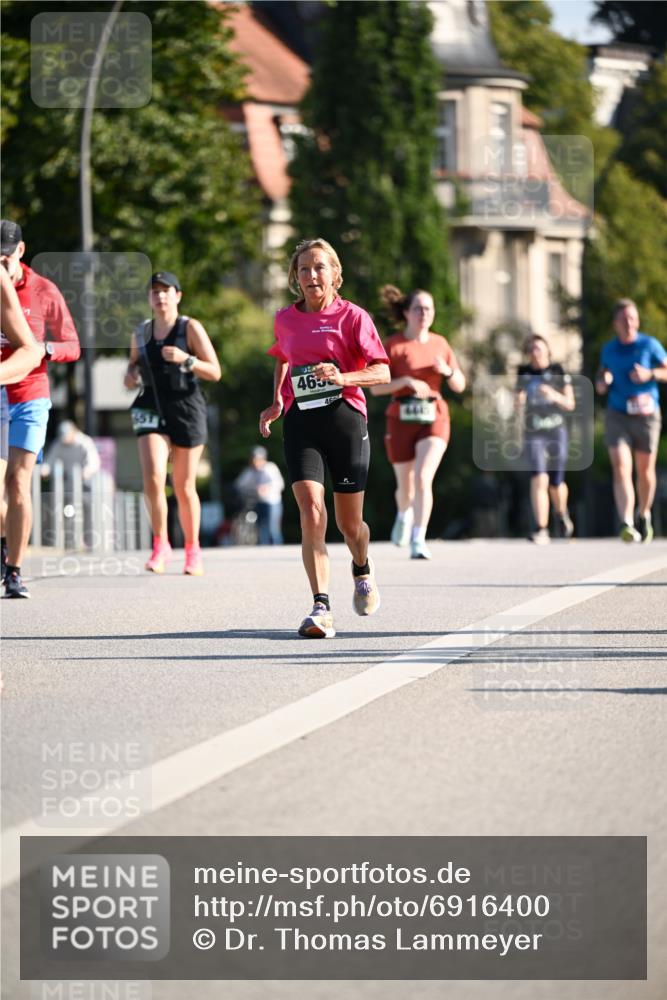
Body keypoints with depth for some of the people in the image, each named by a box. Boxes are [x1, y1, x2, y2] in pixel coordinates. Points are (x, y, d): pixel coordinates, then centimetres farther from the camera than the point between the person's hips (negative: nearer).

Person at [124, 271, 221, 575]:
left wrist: (186, 360, -23)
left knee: (184, 487, 6)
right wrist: (130, 375, 2)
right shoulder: (141, 332, 8)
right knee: (153, 478, -18)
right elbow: (134, 361, 25)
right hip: (152, 410, 2)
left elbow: (215, 372, -6)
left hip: (186, 410, -2)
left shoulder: (190, 328, -4)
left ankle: (192, 550, 22)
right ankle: (160, 545, -4)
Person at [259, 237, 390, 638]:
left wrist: (343, 377, -22)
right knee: (311, 512, -17)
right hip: (300, 423, 2)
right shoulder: (286, 320, 10)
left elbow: (383, 372, -6)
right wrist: (277, 401, 18)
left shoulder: (352, 316, -3)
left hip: (345, 419, -2)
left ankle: (363, 568, 43)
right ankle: (322, 607, -23)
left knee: (349, 523, 7)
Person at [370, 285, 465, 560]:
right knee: (406, 485, 12)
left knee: (423, 478, -20)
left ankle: (418, 541, -19)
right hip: (402, 420, -1)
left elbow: (460, 385, 10)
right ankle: (404, 515, 48)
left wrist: (447, 371, -12)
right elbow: (376, 387, -8)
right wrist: (407, 381, -22)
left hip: (434, 418, 1)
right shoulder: (393, 345, -4)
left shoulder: (440, 344, 6)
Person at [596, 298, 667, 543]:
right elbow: (602, 374, 22)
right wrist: (601, 383, -1)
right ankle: (627, 525, -26)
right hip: (617, 416, 1)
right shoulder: (609, 349, 6)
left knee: (645, 471, 11)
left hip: (646, 415, -1)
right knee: (621, 469, -16)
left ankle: (644, 515, 38)